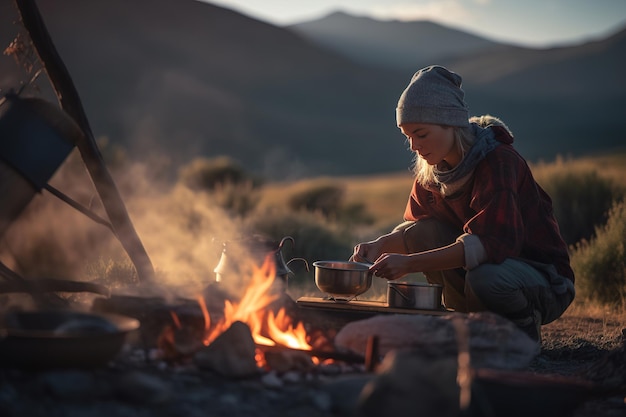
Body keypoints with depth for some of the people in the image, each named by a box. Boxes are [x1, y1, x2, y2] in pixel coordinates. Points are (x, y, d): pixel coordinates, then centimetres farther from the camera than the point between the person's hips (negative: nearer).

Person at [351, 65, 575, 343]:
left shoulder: (499, 162, -24)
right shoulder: (431, 171, -2)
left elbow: (493, 243, -36)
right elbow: (415, 224, 7)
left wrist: (410, 263, -40)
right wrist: (381, 244, -16)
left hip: (545, 282, -6)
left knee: (484, 277, -38)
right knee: (421, 234, -15)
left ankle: (524, 329, -4)